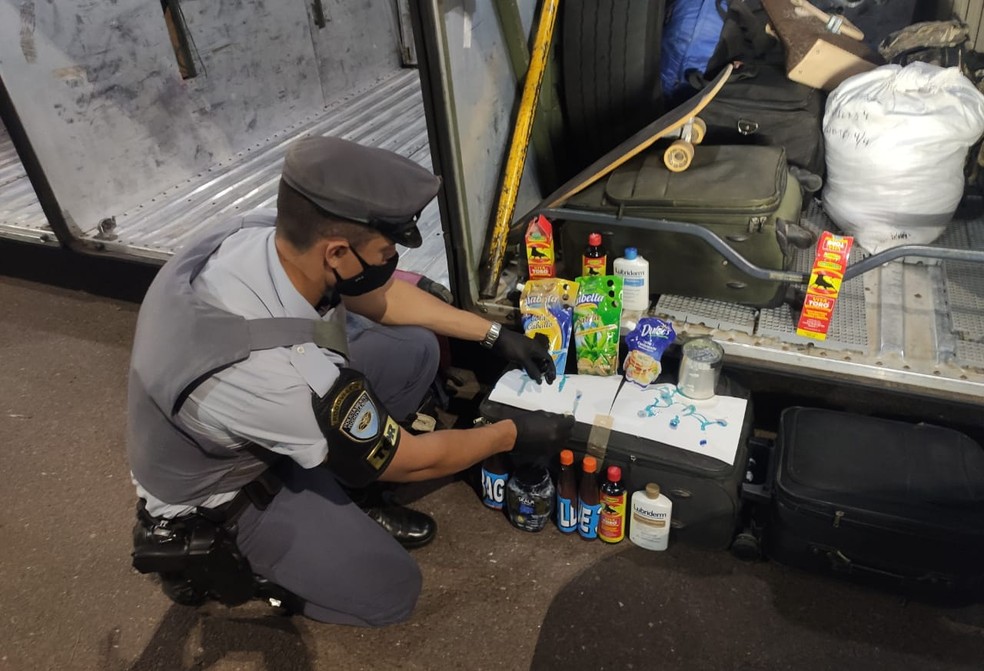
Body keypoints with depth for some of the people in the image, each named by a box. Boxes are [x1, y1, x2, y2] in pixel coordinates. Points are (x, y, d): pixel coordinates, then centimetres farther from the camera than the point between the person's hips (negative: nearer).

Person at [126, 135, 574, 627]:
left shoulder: (270, 233, -23)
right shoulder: (278, 374, -43)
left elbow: (381, 296, -2)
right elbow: (409, 461, -24)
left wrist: (494, 335, -1)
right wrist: (513, 435, -9)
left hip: (266, 421, 7)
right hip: (216, 491, -6)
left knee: (414, 348, -4)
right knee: (388, 592, -7)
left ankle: (336, 502, 10)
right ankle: (215, 552, 8)